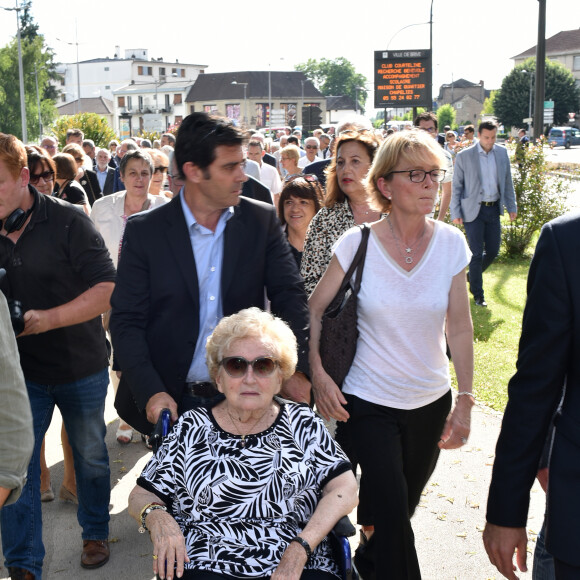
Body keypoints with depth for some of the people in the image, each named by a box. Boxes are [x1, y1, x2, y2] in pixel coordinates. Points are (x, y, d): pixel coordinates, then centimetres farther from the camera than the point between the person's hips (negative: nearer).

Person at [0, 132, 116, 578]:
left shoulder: (67, 221, -14)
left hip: (80, 368, -2)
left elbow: (108, 289, -19)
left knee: (90, 456, 15)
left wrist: (47, 319, -28)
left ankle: (95, 532, 38)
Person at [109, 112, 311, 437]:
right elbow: (126, 321, -5)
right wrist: (151, 392, -17)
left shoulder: (262, 221, -1)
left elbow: (290, 297, 0)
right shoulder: (145, 231, -5)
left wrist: (297, 369, -14)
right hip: (173, 401, -1)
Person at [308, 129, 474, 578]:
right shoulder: (358, 243, -13)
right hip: (367, 403, -3)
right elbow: (314, 309, -3)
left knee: (401, 510, 20)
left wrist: (465, 401, -5)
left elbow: (460, 328, -3)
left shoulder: (451, 243, -6)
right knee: (390, 514, -7)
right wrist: (318, 374, -12)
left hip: (430, 404, 3)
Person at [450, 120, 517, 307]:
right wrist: (455, 212, -7)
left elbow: (507, 182, 13)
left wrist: (511, 206, 9)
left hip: (494, 209, 4)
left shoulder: (502, 153, 6)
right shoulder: (464, 156, -6)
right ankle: (477, 294, 9)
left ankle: (473, 276, 36)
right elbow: (456, 186, -3)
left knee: (493, 251, 9)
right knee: (477, 253, -3)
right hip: (473, 211, -4)